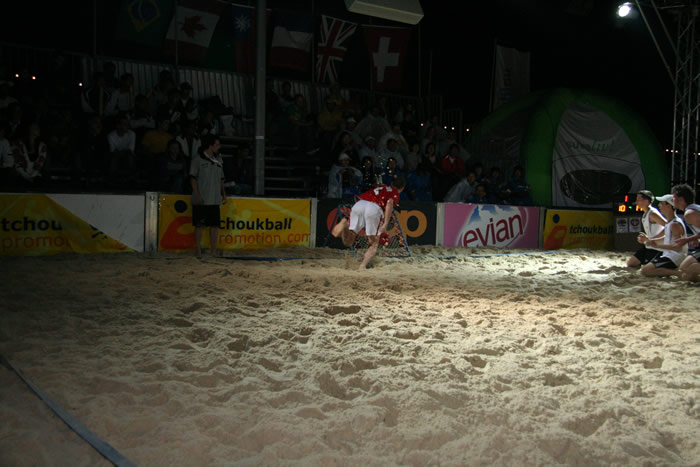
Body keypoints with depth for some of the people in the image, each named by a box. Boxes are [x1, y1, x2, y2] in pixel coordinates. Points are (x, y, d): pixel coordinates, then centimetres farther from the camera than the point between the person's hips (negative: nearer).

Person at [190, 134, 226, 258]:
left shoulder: (218, 161, 13)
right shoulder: (198, 160, -5)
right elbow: (193, 178, -6)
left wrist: (223, 193, 13)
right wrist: (197, 194, -12)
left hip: (215, 199, 5)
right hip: (201, 200, -5)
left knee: (215, 225, 5)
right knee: (199, 225, 0)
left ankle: (213, 250, 12)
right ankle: (198, 250, 7)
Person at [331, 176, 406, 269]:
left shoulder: (381, 187, 36)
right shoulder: (396, 194, 19)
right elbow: (390, 203, -4)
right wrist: (386, 224, -10)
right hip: (374, 208, -4)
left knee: (347, 242, 7)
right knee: (374, 244, 9)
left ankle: (345, 224, -20)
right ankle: (362, 266, -11)